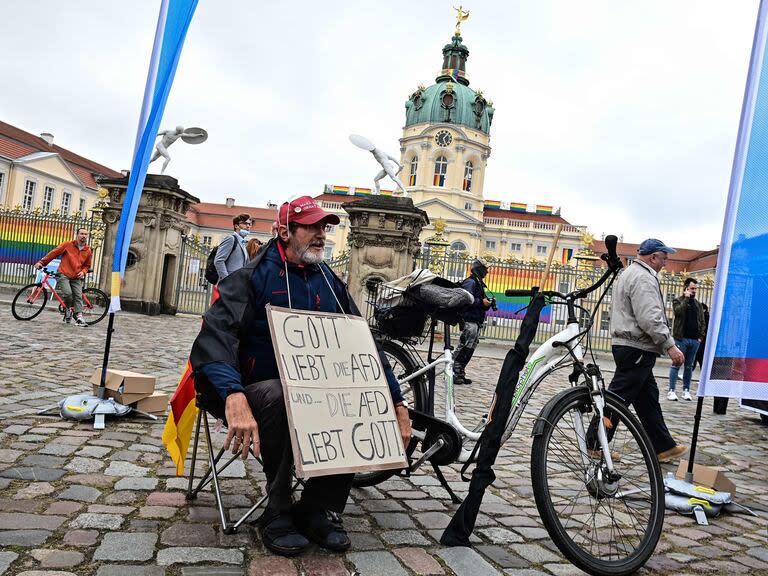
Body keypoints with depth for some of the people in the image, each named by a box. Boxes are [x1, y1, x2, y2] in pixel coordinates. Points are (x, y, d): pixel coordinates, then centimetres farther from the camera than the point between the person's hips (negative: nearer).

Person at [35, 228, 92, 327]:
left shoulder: (88, 251, 7)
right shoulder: (68, 244, -2)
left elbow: (87, 265, 19)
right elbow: (53, 253, 1)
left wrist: (83, 271, -1)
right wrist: (41, 262, -2)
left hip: (76, 278, 3)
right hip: (64, 275, -3)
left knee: (78, 296, -8)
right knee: (67, 293, -20)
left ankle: (79, 318, -10)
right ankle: (68, 309, 9)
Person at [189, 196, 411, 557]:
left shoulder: (330, 283, 8)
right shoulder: (254, 276, -8)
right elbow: (217, 335, -24)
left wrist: (397, 403, -2)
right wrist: (234, 397, -43)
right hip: (257, 389, -4)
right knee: (280, 396, -36)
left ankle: (318, 507, -6)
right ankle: (278, 512, -17)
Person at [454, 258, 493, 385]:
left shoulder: (479, 283, 23)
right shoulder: (470, 282, -9)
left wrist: (487, 303, 5)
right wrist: (482, 302, -18)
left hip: (476, 322, 10)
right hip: (470, 321, -10)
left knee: (470, 349, 10)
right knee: (464, 347, -13)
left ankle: (460, 373, 15)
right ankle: (454, 373, -10)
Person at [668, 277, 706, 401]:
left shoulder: (698, 304, 17)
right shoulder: (678, 301, 3)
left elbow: (702, 321, 17)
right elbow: (678, 311, -19)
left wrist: (701, 336, 5)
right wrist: (686, 298, -11)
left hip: (695, 340, 5)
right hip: (681, 338, -5)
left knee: (689, 366, 8)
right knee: (676, 364, -4)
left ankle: (686, 390, 14)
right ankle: (671, 390, -3)